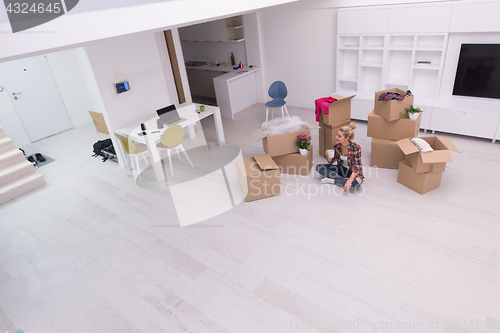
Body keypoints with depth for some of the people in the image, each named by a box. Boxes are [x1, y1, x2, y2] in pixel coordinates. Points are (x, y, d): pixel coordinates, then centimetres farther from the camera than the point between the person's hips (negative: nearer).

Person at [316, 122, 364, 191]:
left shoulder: (356, 148, -25)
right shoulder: (336, 145, -12)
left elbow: (357, 168, -24)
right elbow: (331, 162, -2)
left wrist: (349, 181, -38)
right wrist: (328, 156, -25)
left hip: (352, 171, -4)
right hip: (341, 169, 4)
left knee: (358, 181, -40)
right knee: (319, 167, -14)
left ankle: (333, 181, -19)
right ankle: (344, 180, -18)